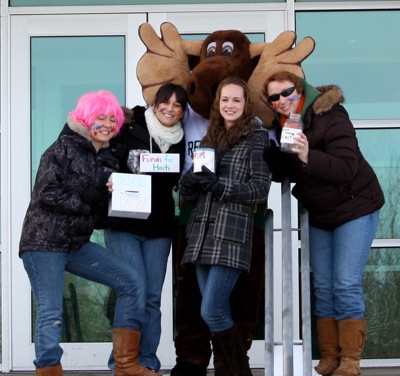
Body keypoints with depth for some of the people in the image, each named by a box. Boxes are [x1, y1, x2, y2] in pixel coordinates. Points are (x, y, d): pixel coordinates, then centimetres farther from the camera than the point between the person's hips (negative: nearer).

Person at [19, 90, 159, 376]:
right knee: (51, 314, -10)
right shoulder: (64, 149, -8)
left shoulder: (107, 159, 14)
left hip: (78, 244, 8)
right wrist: (87, 203, -13)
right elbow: (47, 194, -16)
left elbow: (103, 206, 18)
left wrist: (112, 193, -3)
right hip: (45, 243, -8)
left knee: (128, 281, 3)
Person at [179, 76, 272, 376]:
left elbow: (261, 189, -6)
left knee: (211, 311, -13)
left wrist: (217, 185, -16)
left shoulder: (257, 138, 2)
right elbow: (192, 189, 19)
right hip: (202, 231, 6)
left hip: (232, 233, -6)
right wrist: (188, 183, -5)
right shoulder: (210, 139, 19)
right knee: (220, 313, 7)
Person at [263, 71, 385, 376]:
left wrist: (308, 157, -42)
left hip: (354, 207, -7)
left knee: (346, 285, -11)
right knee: (323, 287, 5)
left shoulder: (330, 116, -21)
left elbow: (347, 168, -30)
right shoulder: (282, 124, -1)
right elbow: (286, 172, 10)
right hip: (319, 214, 7)